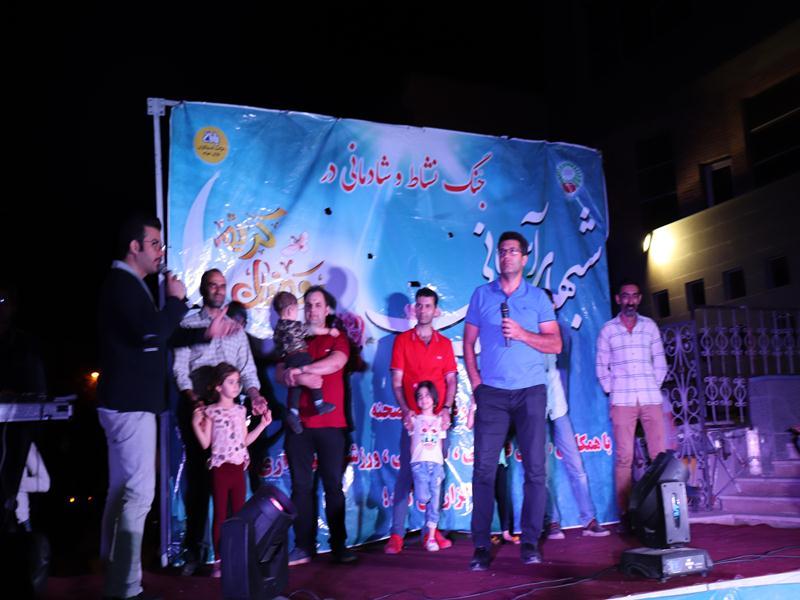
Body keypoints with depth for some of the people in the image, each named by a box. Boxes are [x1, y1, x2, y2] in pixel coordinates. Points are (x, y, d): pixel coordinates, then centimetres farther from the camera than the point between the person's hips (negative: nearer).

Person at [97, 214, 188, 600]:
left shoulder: (125, 285, 17)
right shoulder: (123, 283, -15)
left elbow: (153, 333, 22)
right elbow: (151, 332, -26)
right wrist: (175, 299, -13)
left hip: (125, 401, 11)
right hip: (130, 403, -11)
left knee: (122, 492, 17)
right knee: (138, 494, -10)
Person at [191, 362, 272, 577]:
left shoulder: (240, 410, 7)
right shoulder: (211, 412, -8)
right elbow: (205, 444, -8)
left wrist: (262, 424, 12)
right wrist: (196, 424, -21)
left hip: (239, 467, 5)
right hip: (220, 468, -5)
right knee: (220, 515, 1)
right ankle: (219, 561, 8)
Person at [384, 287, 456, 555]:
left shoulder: (444, 343, 11)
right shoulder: (402, 340, 4)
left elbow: (451, 380, 7)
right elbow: (396, 381, 0)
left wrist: (446, 409, -8)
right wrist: (405, 410, -12)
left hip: (439, 418, 3)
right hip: (413, 417, -2)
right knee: (406, 473, -5)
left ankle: (433, 529, 14)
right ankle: (396, 534, -3)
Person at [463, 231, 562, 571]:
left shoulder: (538, 297, 8)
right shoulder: (481, 295, 10)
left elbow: (555, 344, 3)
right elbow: (468, 343, 9)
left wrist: (521, 333, -12)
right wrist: (475, 382, -2)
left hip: (530, 392, 0)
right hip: (492, 393, 0)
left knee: (535, 468, -1)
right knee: (484, 468, -4)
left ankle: (530, 542, 9)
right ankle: (481, 546, 2)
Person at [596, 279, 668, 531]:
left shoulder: (650, 326, 14)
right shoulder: (608, 330, 10)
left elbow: (660, 363, 14)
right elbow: (601, 366, 9)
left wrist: (653, 387, 5)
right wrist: (612, 391, 1)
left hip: (651, 398, 2)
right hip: (622, 401, -1)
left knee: (659, 454, -4)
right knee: (624, 457, -4)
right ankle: (624, 514, -2)